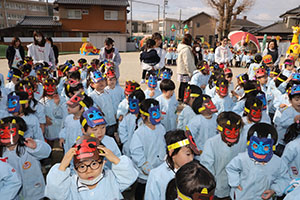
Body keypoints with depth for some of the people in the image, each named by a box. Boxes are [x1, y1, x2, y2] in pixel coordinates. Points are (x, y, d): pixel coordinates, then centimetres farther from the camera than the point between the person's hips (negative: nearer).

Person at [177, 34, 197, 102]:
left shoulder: (182, 48, 14)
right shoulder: (186, 49, -18)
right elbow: (187, 63, -21)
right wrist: (190, 73, -17)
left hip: (181, 71, 10)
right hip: (185, 72, -10)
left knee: (182, 85, 17)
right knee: (185, 86, -5)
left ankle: (180, 98, 28)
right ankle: (183, 99, 0)